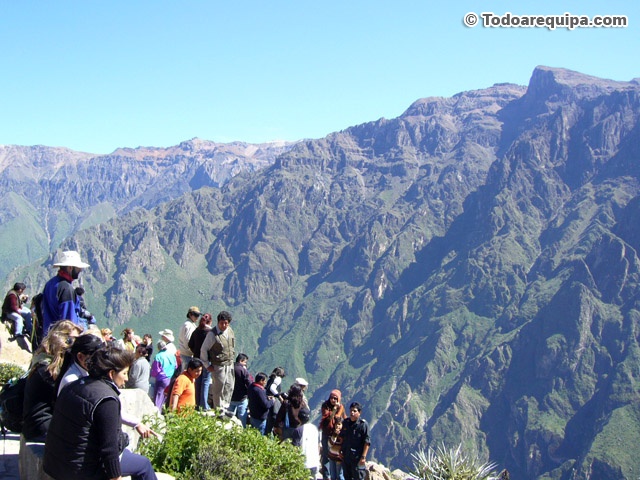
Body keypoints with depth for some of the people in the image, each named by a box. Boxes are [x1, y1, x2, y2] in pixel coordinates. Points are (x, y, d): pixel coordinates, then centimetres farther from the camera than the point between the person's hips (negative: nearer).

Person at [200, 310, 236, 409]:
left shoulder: (230, 331, 4)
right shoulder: (213, 334, -16)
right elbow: (203, 349, -10)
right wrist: (207, 365, -7)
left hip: (230, 365, 6)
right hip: (218, 366, -6)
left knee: (229, 388, 12)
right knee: (218, 389, 0)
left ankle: (226, 407, 26)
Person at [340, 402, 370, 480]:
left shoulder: (363, 424, -12)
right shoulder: (345, 423, 7)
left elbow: (367, 442, -12)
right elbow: (341, 438, 19)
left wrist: (363, 457, -16)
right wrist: (340, 451, 15)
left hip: (357, 457, -6)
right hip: (346, 456, 6)